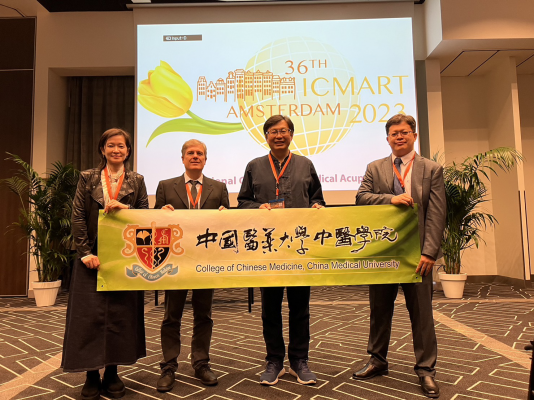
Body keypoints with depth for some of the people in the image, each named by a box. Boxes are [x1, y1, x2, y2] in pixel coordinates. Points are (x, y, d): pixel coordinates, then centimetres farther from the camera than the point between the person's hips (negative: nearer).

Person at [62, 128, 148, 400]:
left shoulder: (137, 181, 8)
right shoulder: (87, 178, 6)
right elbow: (78, 218, 0)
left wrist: (123, 209, -14)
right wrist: (86, 253, -8)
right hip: (92, 256, 0)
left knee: (120, 314, 4)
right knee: (90, 314, 0)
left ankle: (112, 373, 18)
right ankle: (92, 375, 14)